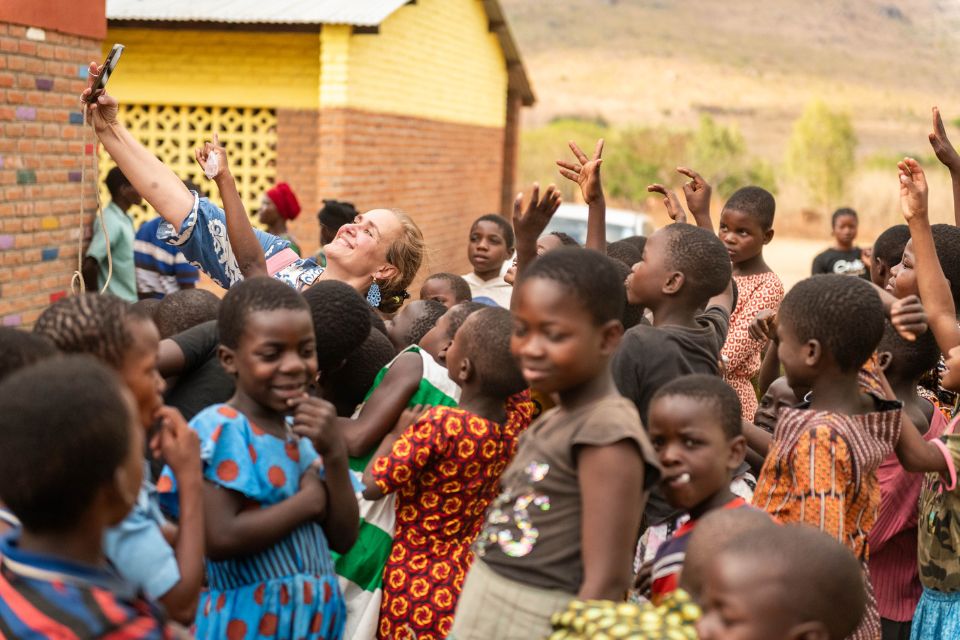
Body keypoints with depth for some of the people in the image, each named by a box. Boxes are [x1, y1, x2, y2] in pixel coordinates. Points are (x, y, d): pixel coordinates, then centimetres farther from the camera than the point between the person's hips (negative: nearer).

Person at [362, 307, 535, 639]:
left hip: (416, 584, -5)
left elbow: (371, 486, -23)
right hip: (471, 574, 5)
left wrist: (398, 431, -11)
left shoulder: (439, 425, -29)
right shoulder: (521, 414, -12)